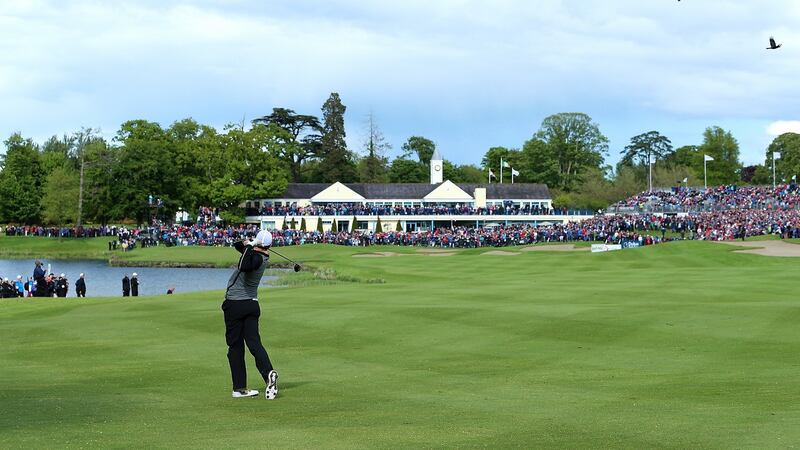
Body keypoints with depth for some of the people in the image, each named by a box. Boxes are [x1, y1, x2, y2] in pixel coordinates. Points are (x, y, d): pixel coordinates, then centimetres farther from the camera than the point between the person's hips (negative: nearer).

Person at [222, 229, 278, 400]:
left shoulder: (257, 258, -16)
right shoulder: (261, 256, 8)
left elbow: (244, 267, -37)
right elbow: (238, 246, 18)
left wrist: (249, 247, -26)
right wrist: (246, 245, -3)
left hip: (234, 305, -7)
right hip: (252, 304, 7)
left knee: (235, 347, 2)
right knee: (254, 342, -2)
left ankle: (239, 387, 3)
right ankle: (268, 372, -26)